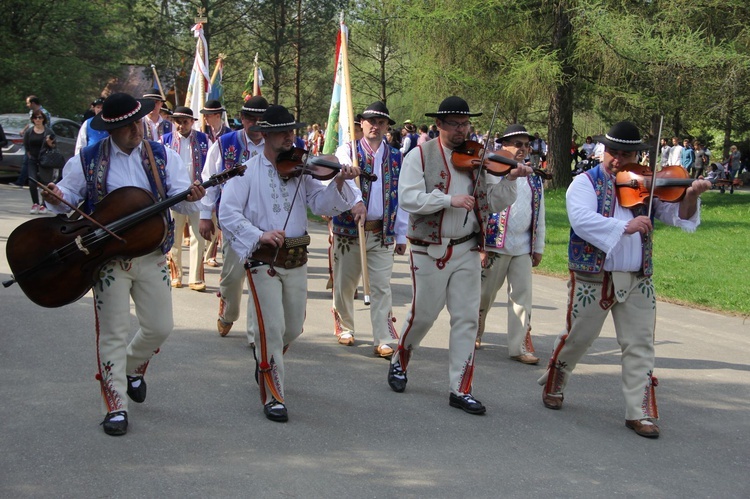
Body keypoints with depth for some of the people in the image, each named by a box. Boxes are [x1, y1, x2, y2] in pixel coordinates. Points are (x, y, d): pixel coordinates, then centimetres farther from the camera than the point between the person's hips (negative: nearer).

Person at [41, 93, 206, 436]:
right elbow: (69, 197, 5)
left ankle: (133, 368, 38)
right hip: (108, 258, -2)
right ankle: (116, 408, 8)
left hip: (152, 256, 2)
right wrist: (57, 199, -18)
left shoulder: (163, 157, 2)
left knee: (159, 327, 6)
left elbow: (179, 199, -3)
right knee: (113, 333, 0)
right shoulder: (87, 161, -1)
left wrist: (190, 197, -26)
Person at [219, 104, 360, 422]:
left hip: (296, 261, 5)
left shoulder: (300, 169, 7)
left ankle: (264, 362, 45)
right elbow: (227, 213, -14)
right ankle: (273, 397, 5)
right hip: (263, 261, -5)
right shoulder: (247, 170, -5)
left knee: (293, 329, 15)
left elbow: (322, 204, -2)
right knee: (272, 329, -8)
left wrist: (339, 183, -20)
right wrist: (259, 235, -28)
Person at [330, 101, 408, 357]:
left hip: (382, 233, 1)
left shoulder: (395, 157, 9)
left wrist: (401, 234, 7)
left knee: (381, 287, -5)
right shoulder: (347, 151, 0)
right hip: (348, 229, -1)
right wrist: (355, 201, -41)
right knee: (344, 285, 11)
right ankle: (345, 327, 33)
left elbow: (401, 197, 10)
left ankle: (383, 340, -3)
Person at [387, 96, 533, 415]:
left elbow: (494, 203, 3)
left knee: (467, 319, 1)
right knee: (423, 314, 7)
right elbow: (408, 198, -18)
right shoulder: (421, 156, -5)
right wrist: (449, 199, -27)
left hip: (466, 250, 3)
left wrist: (509, 179, -14)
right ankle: (399, 362, 34)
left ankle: (460, 389, 8)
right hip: (430, 250, -3)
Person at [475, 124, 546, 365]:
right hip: (495, 245, -4)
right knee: (485, 294, 8)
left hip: (523, 247, 4)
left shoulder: (534, 178, 10)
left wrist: (538, 247, 14)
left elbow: (539, 215, 15)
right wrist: (480, 245, -11)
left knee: (522, 296, 2)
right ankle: (473, 335, 29)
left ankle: (519, 346, 8)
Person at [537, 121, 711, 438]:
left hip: (637, 280, 3)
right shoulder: (586, 183, -3)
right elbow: (581, 220, -21)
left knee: (640, 346, 0)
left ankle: (640, 412, 6)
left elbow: (677, 216, 4)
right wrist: (625, 226, -27)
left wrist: (689, 197, -17)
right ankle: (552, 386, 34)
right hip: (593, 278, -3)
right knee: (577, 338, 10)